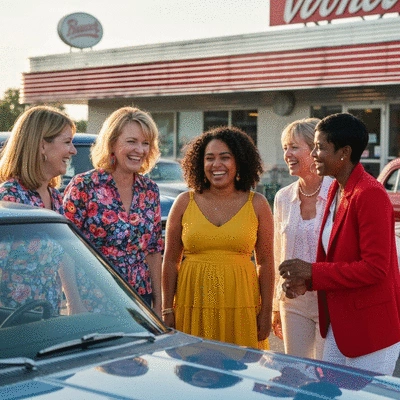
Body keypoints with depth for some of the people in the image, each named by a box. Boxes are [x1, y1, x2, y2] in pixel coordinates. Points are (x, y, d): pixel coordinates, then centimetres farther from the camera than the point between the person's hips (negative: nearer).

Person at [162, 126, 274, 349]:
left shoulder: (257, 204, 6)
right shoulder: (184, 203, 6)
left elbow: (266, 262, 5)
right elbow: (171, 261, 7)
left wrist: (266, 312, 0)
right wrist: (167, 310, 3)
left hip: (240, 307, 0)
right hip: (193, 306, 0)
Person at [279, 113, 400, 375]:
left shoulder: (370, 195, -20)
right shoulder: (336, 191, 9)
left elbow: (375, 268, -24)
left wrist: (313, 272, -20)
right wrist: (305, 281, -1)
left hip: (370, 330, -9)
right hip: (339, 324, 9)